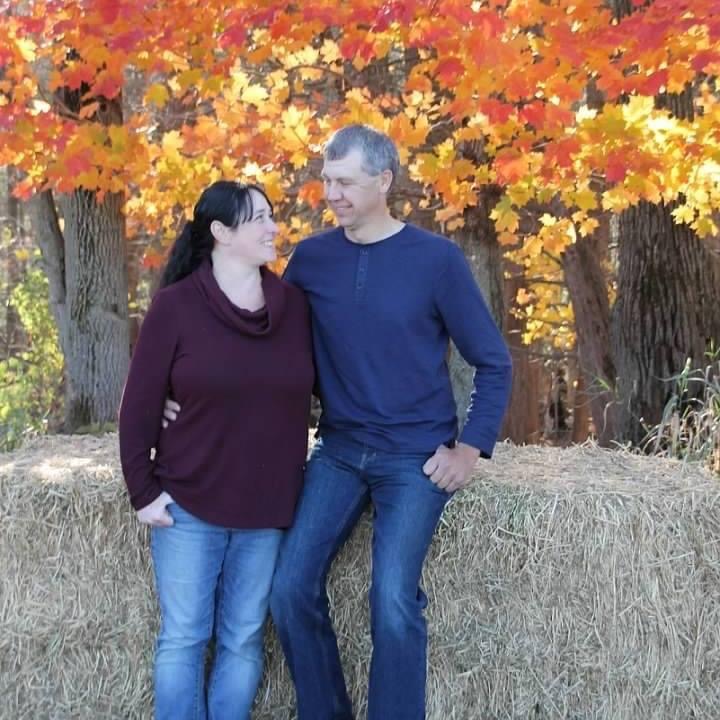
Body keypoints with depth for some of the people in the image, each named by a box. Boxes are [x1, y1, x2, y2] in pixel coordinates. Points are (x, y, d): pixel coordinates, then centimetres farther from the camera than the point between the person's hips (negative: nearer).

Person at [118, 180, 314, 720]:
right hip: (187, 504, -2)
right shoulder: (175, 306, -7)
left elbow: (321, 387, 9)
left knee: (244, 640, 9)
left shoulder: (295, 304, 1)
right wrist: (142, 490, -5)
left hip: (267, 508, 3)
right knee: (183, 638, 5)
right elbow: (139, 407, -4)